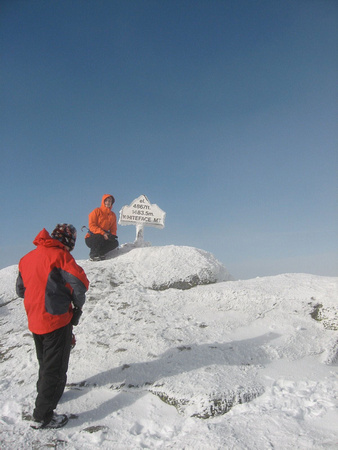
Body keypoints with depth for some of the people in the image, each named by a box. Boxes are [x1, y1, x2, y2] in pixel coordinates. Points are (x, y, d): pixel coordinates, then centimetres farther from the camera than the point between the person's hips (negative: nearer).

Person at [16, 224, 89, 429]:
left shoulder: (27, 257, 6)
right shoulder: (59, 255, -16)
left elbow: (21, 289, 15)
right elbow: (80, 282, -21)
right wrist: (77, 305, -4)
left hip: (34, 320, 8)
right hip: (56, 320, -7)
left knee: (45, 362, 27)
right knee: (55, 367, 6)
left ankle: (45, 391, 47)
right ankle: (43, 416, 14)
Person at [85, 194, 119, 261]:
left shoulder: (113, 215, 11)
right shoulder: (97, 211, -4)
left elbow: (113, 229, 12)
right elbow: (92, 226, -14)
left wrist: (112, 235, -13)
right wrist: (103, 233, -28)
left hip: (104, 237, 5)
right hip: (91, 239, -4)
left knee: (115, 243, -20)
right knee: (99, 237, -37)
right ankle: (93, 255, -15)